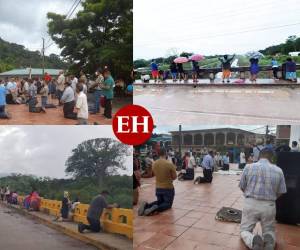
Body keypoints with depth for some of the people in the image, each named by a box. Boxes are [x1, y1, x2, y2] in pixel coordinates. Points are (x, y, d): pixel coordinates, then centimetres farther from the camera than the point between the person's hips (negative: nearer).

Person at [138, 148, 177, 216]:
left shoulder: (154, 164, -4)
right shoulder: (169, 164, -19)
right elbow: (174, 177, -8)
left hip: (158, 188, 5)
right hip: (168, 188, -5)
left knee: (159, 202, 25)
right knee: (168, 204, 12)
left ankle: (146, 205, -4)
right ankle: (156, 208, -20)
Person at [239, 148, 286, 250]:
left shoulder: (248, 167, -5)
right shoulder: (278, 170, -2)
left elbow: (242, 187, 3)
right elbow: (281, 192, 3)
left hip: (250, 204, -1)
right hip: (269, 206, 1)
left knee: (244, 230, 14)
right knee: (269, 231, 23)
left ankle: (253, 240, -20)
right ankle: (269, 240, -12)